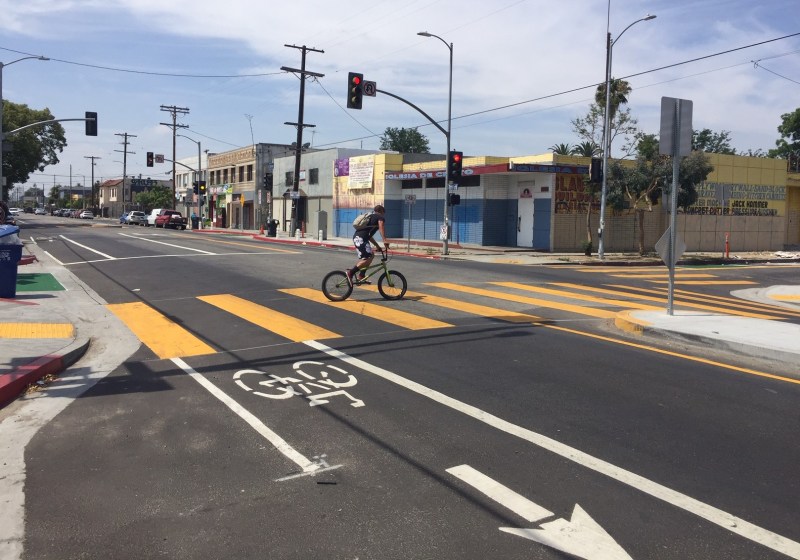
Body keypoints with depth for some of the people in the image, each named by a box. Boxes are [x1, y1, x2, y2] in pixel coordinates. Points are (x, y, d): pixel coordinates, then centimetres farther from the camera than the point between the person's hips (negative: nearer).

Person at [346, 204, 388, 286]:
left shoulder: (371, 217, 34)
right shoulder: (380, 217, 9)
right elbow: (381, 227, -13)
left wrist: (377, 245, 37)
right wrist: (385, 241, -24)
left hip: (356, 237, 9)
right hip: (361, 238, -9)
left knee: (371, 255, 18)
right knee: (367, 259, -13)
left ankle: (361, 276, 14)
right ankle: (350, 273, -21)